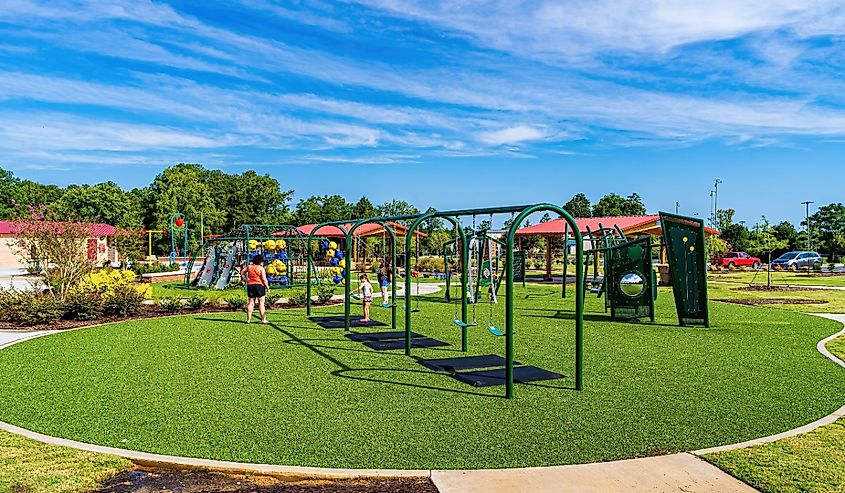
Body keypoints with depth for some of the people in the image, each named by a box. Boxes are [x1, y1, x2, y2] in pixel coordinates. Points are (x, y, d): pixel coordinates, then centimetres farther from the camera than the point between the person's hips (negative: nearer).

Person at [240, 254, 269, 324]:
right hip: (259, 285, -5)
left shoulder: (249, 267, 7)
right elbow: (264, 279, -12)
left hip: (250, 285, 5)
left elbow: (242, 272, 15)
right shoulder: (261, 268, -9)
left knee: (251, 303, 11)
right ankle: (263, 320, 0)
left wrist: (246, 279, 15)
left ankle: (248, 319, 12)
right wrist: (267, 287, -3)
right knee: (261, 303, 0)